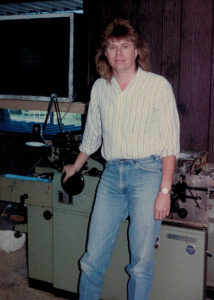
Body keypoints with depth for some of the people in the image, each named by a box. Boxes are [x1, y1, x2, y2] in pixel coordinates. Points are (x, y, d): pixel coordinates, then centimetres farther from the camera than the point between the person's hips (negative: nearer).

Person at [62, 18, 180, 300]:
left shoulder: (158, 86, -3)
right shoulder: (99, 87, 10)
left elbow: (170, 143, -5)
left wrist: (165, 190, -11)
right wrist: (76, 167, 35)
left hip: (147, 172, -4)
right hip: (112, 173, 4)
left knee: (141, 261, 2)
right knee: (93, 258, 5)